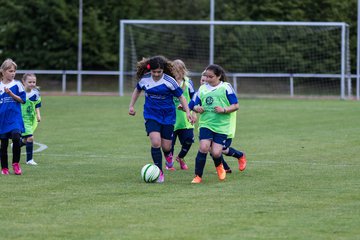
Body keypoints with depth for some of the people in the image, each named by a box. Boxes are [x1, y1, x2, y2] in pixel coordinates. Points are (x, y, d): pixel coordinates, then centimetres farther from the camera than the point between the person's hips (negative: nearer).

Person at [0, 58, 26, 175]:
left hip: (15, 118, -2)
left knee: (16, 138, -22)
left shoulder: (17, 84, 1)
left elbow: (22, 100, -3)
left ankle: (16, 163, -6)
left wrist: (11, 94, -15)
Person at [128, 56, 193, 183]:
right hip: (151, 115, 1)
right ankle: (159, 172, -7)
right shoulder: (145, 79, -4)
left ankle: (168, 155, 45)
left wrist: (188, 112, -12)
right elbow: (137, 90, 18)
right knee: (155, 143, -19)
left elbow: (181, 97, -4)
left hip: (168, 116, -1)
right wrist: (131, 106, 15)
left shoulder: (169, 81, -12)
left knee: (166, 147, 4)